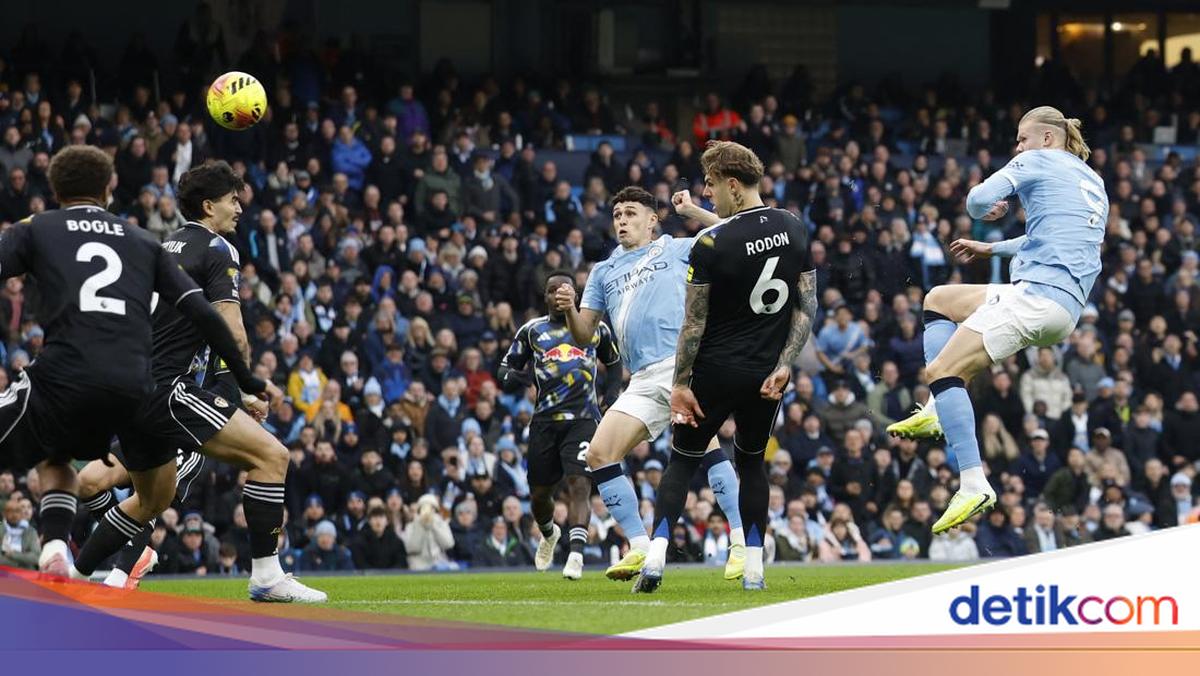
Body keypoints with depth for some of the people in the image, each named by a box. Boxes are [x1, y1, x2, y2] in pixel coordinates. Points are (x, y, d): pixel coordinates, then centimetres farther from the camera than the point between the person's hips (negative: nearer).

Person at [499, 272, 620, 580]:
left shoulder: (595, 329, 10)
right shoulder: (532, 330, 9)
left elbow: (614, 363, 25)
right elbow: (507, 370, 13)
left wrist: (612, 395, 9)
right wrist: (515, 378, -11)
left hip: (583, 419, -2)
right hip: (545, 421, 2)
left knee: (579, 486, -18)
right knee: (539, 493, 11)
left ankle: (576, 554, -25)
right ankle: (548, 534, 42)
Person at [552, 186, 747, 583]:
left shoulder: (676, 250, 16)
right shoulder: (604, 272, 26)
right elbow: (584, 336, 21)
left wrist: (694, 211, 2)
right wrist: (569, 309, 0)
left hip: (683, 362, -5)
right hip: (642, 382, 5)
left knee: (704, 443, -25)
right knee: (599, 454, -6)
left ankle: (740, 543, -25)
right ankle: (640, 549, -2)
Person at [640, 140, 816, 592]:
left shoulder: (710, 243, -17)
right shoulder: (794, 229, 1)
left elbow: (695, 322, -14)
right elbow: (807, 307, 2)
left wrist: (681, 383, -8)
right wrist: (784, 366, 2)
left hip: (716, 371, -4)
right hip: (768, 374, 4)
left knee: (682, 461, 8)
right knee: (751, 461, 20)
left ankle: (655, 558, -6)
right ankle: (754, 568, 12)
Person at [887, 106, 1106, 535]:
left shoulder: (1038, 162, 1)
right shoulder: (1094, 183, 26)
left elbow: (979, 201, -7)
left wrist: (991, 208, 17)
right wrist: (990, 249, 41)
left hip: (1037, 292, -10)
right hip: (1067, 307, 10)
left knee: (940, 370, -15)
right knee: (938, 300, 24)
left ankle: (973, 484, -27)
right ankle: (939, 412, 10)